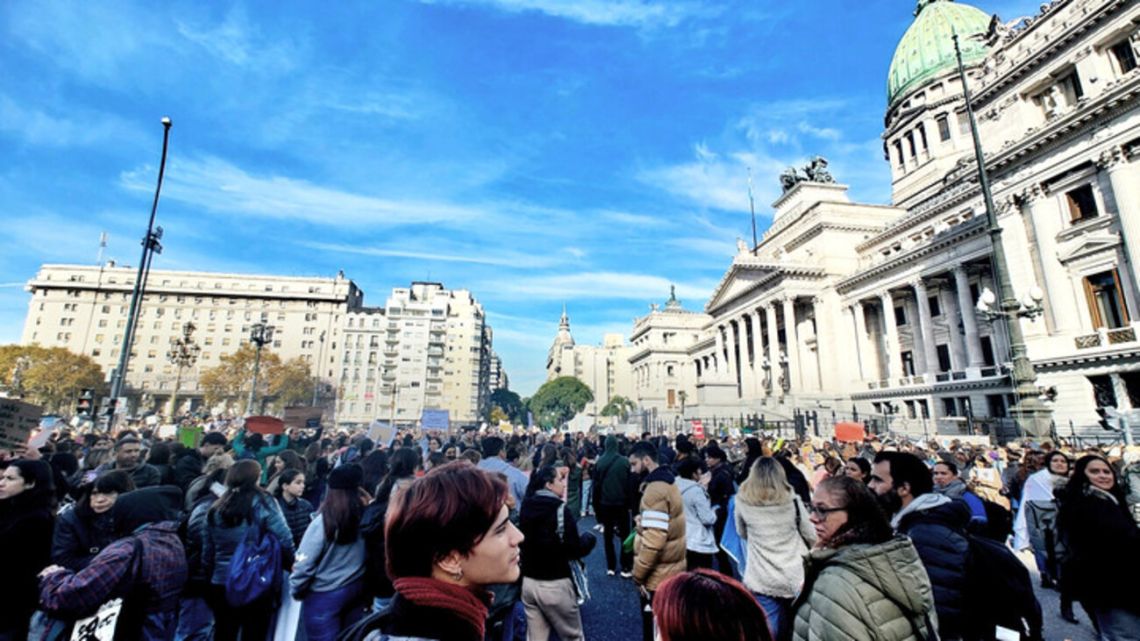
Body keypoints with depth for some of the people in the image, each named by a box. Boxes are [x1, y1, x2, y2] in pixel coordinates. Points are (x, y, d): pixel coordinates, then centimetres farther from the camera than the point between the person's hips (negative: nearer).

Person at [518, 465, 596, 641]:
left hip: (528, 582, 6)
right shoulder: (561, 509, -18)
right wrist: (589, 539, 2)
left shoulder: (525, 506, -1)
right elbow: (574, 551, -17)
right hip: (554, 584, -5)